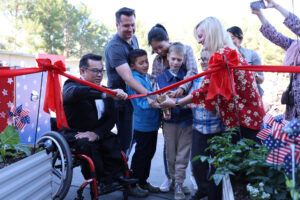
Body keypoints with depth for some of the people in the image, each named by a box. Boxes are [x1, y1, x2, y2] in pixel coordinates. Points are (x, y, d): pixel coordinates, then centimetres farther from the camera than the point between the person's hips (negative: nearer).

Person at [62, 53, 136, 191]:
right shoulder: (71, 85, -8)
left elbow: (111, 118, 2)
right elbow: (75, 92, -37)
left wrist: (96, 133, -18)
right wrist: (107, 94, -48)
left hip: (97, 133, 5)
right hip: (74, 134, -4)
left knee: (113, 142, -23)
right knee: (87, 145, -32)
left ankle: (116, 176, -11)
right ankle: (105, 180, -19)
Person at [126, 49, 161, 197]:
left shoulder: (146, 76, 9)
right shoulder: (134, 80, -19)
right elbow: (142, 104, -23)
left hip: (152, 123, 9)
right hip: (142, 125, -9)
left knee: (149, 153, 18)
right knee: (141, 154, 2)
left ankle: (143, 181, 33)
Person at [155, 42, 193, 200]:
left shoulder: (188, 75, 1)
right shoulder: (160, 77, 4)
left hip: (186, 120, -1)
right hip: (170, 121, 1)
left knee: (182, 155, 4)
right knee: (170, 154, 12)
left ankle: (179, 184, 15)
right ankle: (172, 179, 32)